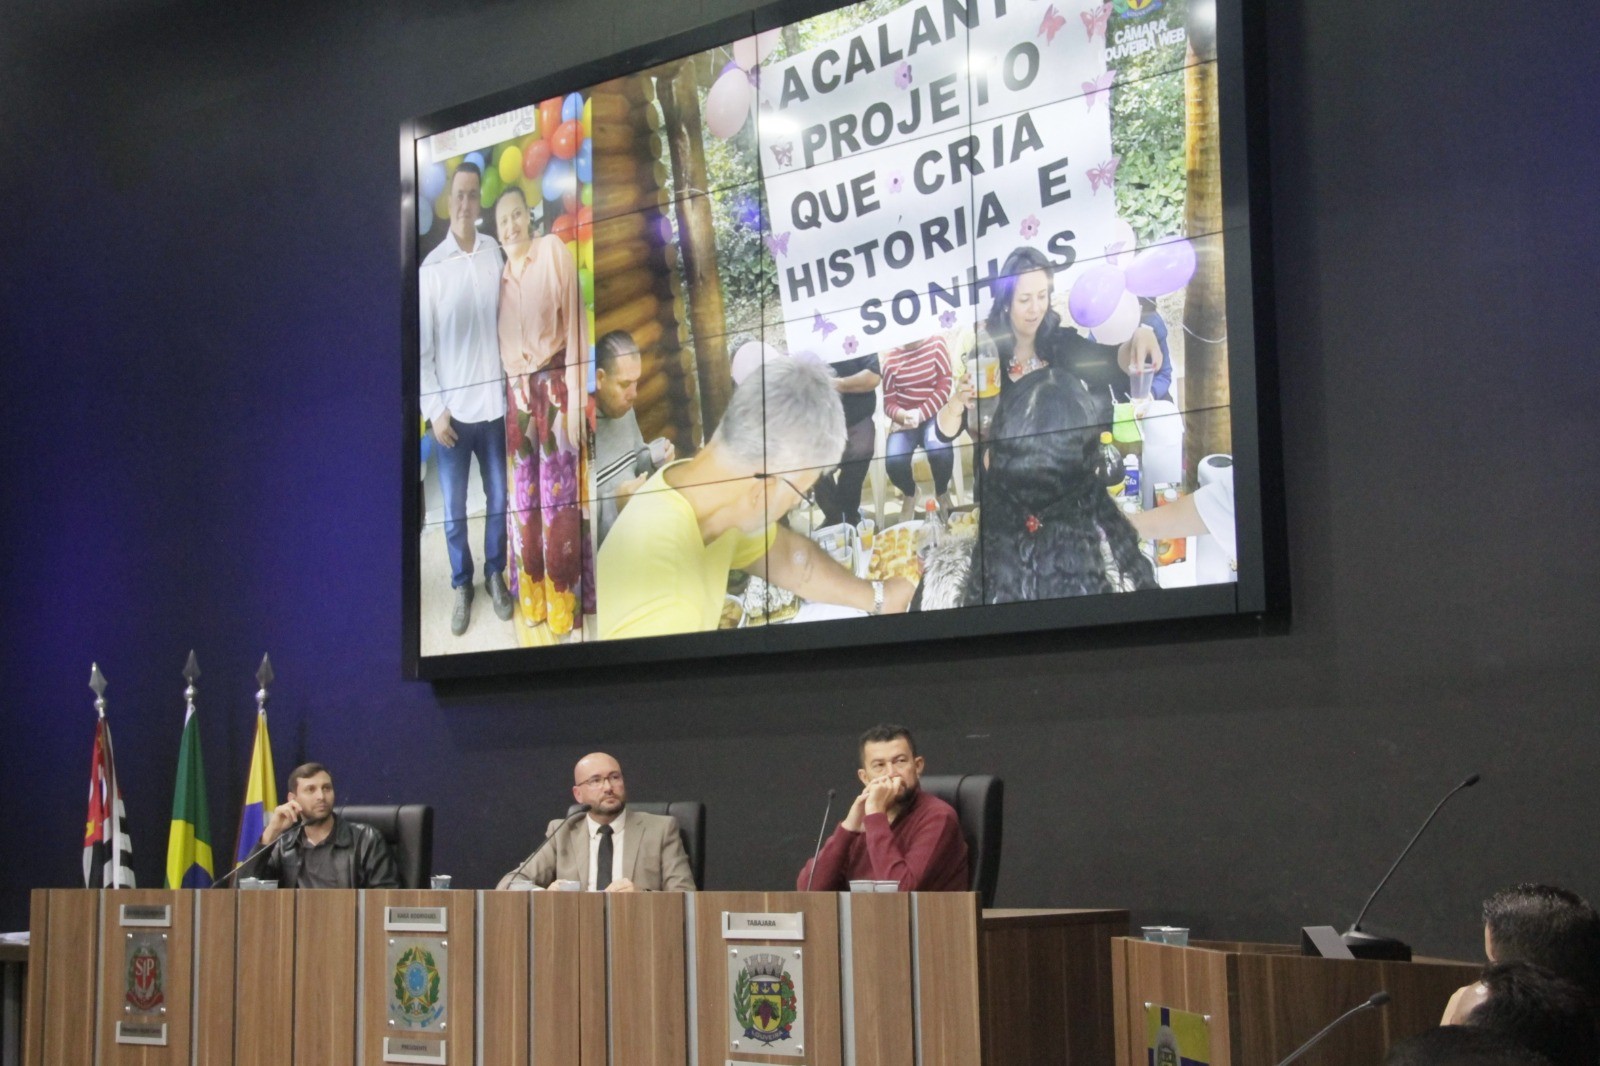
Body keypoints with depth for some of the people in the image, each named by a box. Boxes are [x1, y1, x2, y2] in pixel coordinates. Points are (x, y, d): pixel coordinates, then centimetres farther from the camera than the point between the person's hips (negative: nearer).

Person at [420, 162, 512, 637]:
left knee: (499, 498, 13)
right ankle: (461, 585, 24)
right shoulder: (431, 268, -10)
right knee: (454, 508, 7)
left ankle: (495, 573, 32)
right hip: (453, 407, -2)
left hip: (493, 401, 3)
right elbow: (422, 347, -7)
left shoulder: (495, 253, -2)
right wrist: (434, 409, -10)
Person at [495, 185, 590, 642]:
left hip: (555, 387, -5)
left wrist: (576, 397, -14)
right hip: (516, 394, 5)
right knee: (523, 505, 7)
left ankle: (566, 612, 3)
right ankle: (532, 611, 15)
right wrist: (510, 397, 7)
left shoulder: (553, 251, -3)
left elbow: (575, 322, -8)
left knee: (560, 503, -4)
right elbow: (502, 341, 15)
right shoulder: (500, 276, 14)